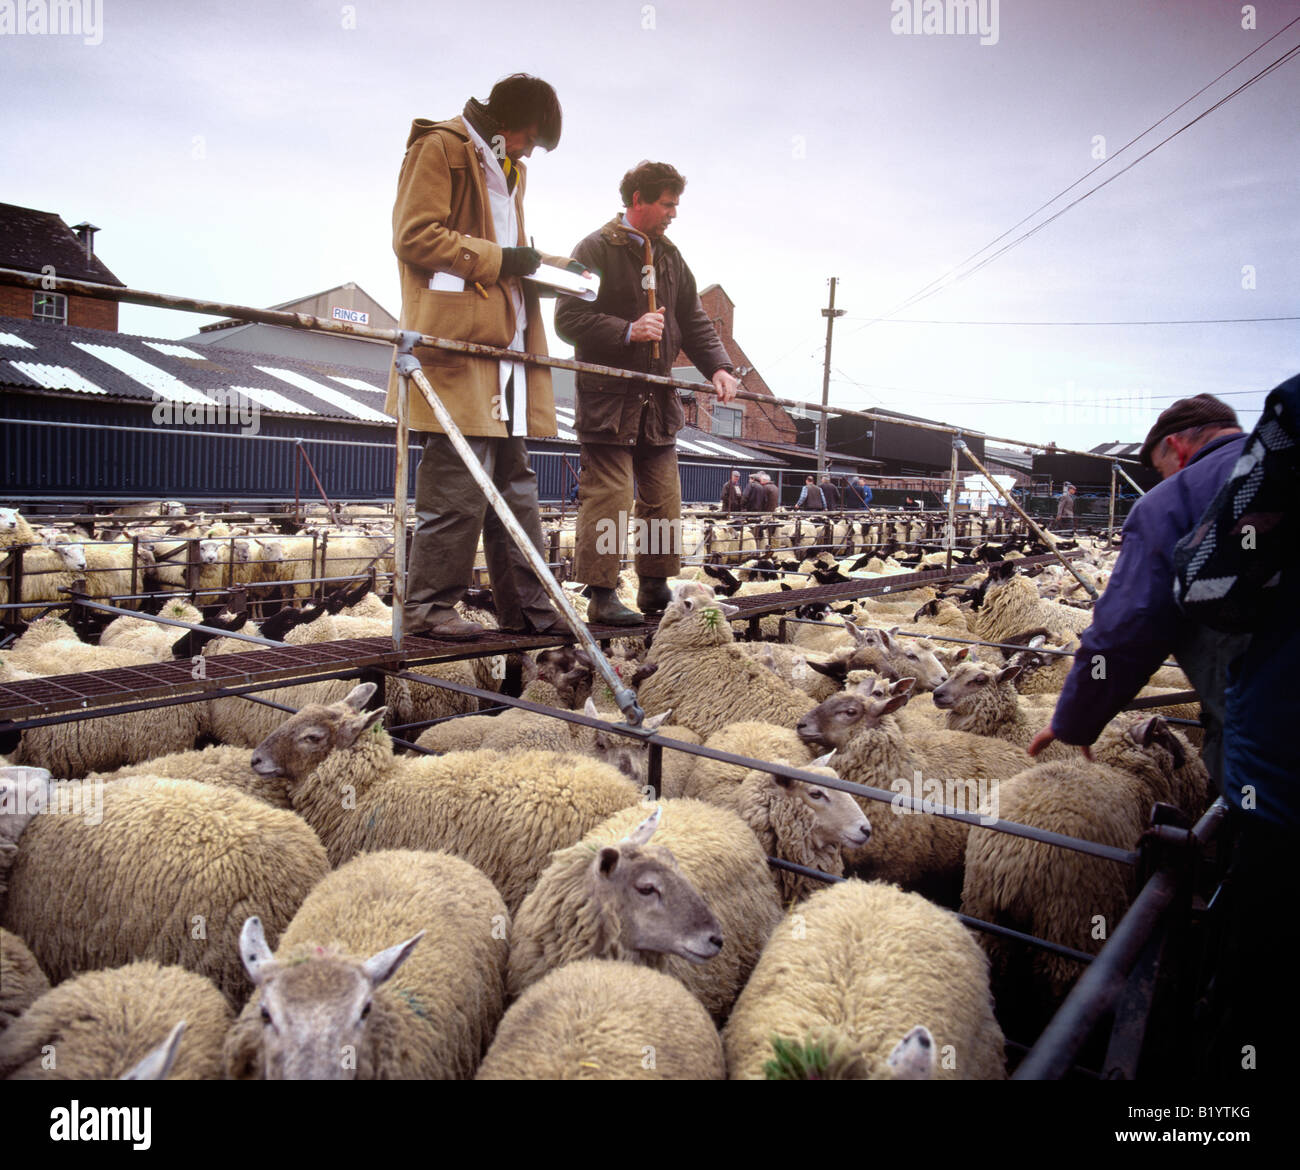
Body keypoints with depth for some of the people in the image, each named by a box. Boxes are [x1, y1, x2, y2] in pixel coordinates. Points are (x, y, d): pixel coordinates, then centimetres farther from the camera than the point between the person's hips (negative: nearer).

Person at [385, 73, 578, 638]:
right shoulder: (439, 148, 1)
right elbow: (415, 236, -10)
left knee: (514, 480, 7)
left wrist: (544, 264, 14)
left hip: (501, 345, 9)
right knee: (459, 480, -12)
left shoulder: (506, 169, 29)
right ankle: (429, 606, -2)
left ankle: (526, 606, 13)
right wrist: (498, 260, -12)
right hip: (456, 340, -9)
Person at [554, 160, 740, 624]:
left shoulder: (670, 256, 18)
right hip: (607, 398, -7)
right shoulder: (595, 249, -4)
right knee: (608, 498, -9)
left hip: (658, 399, 7)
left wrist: (717, 367, 0)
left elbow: (693, 321, 17)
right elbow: (568, 320, -11)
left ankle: (655, 587, 20)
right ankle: (602, 595, 0)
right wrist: (628, 331, -22)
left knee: (664, 499, 8)